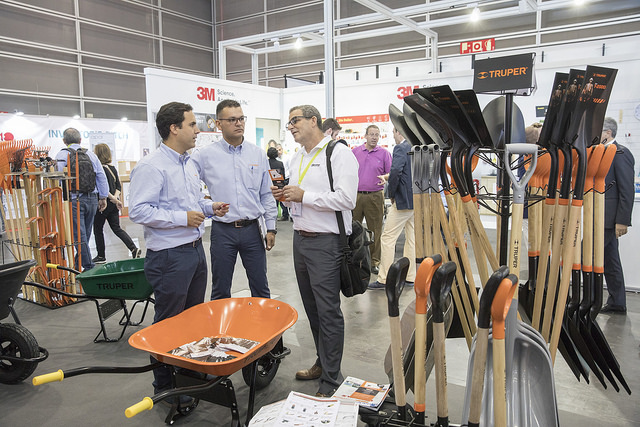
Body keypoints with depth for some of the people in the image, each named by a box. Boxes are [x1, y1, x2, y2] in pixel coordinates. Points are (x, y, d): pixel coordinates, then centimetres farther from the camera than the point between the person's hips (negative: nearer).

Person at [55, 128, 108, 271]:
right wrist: (103, 197, 15)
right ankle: (78, 265, 25)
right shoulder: (90, 154, 9)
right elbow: (102, 177, 8)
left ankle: (89, 267, 1)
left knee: (79, 236, 0)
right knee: (85, 234, 14)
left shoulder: (62, 155, -2)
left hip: (74, 200, -4)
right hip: (92, 199, 4)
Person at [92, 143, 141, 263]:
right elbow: (118, 186, 9)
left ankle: (101, 256, 18)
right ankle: (134, 249, -3)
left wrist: (113, 199, -16)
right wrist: (115, 197, -3)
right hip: (113, 204, 7)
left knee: (98, 229, 9)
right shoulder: (113, 168, 9)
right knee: (117, 228, 10)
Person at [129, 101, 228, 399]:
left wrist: (209, 206, 8)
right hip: (169, 255, -9)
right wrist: (182, 218, -24)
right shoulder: (151, 167, -16)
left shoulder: (188, 165, 14)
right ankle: (164, 386, 21)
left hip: (195, 250, 9)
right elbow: (138, 210, -22)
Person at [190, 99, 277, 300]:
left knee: (260, 289, 12)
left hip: (253, 229, 2)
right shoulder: (205, 155, -3)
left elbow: (267, 194, 8)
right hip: (222, 231, -1)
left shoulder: (258, 153, 5)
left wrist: (271, 228, 6)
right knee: (220, 291, 11)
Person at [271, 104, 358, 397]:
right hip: (300, 239, 9)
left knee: (328, 311, -2)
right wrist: (284, 195, 5)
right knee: (311, 307, 17)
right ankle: (323, 362, 34)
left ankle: (331, 380, 10)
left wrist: (304, 196, -18)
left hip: (326, 243, -9)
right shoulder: (297, 158, 17)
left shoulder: (338, 153, -10)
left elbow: (346, 199, -21)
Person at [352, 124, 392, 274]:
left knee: (375, 230, 4)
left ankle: (374, 262, 15)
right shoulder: (355, 151, 9)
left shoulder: (384, 153, 5)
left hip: (375, 197, -1)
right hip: (355, 195, 1)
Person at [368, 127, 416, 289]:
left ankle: (384, 279, -2)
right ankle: (410, 277, 21)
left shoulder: (400, 148, -11)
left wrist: (391, 194, -11)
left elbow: (395, 171, -24)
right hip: (417, 200, 9)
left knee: (387, 238, -4)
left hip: (403, 200, -9)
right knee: (412, 238, 13)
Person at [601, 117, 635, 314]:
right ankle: (617, 303, 23)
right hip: (601, 217, 9)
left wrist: (622, 221, -19)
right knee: (610, 259, 14)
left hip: (609, 217, -9)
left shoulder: (620, 153, -12)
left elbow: (627, 190, -16)